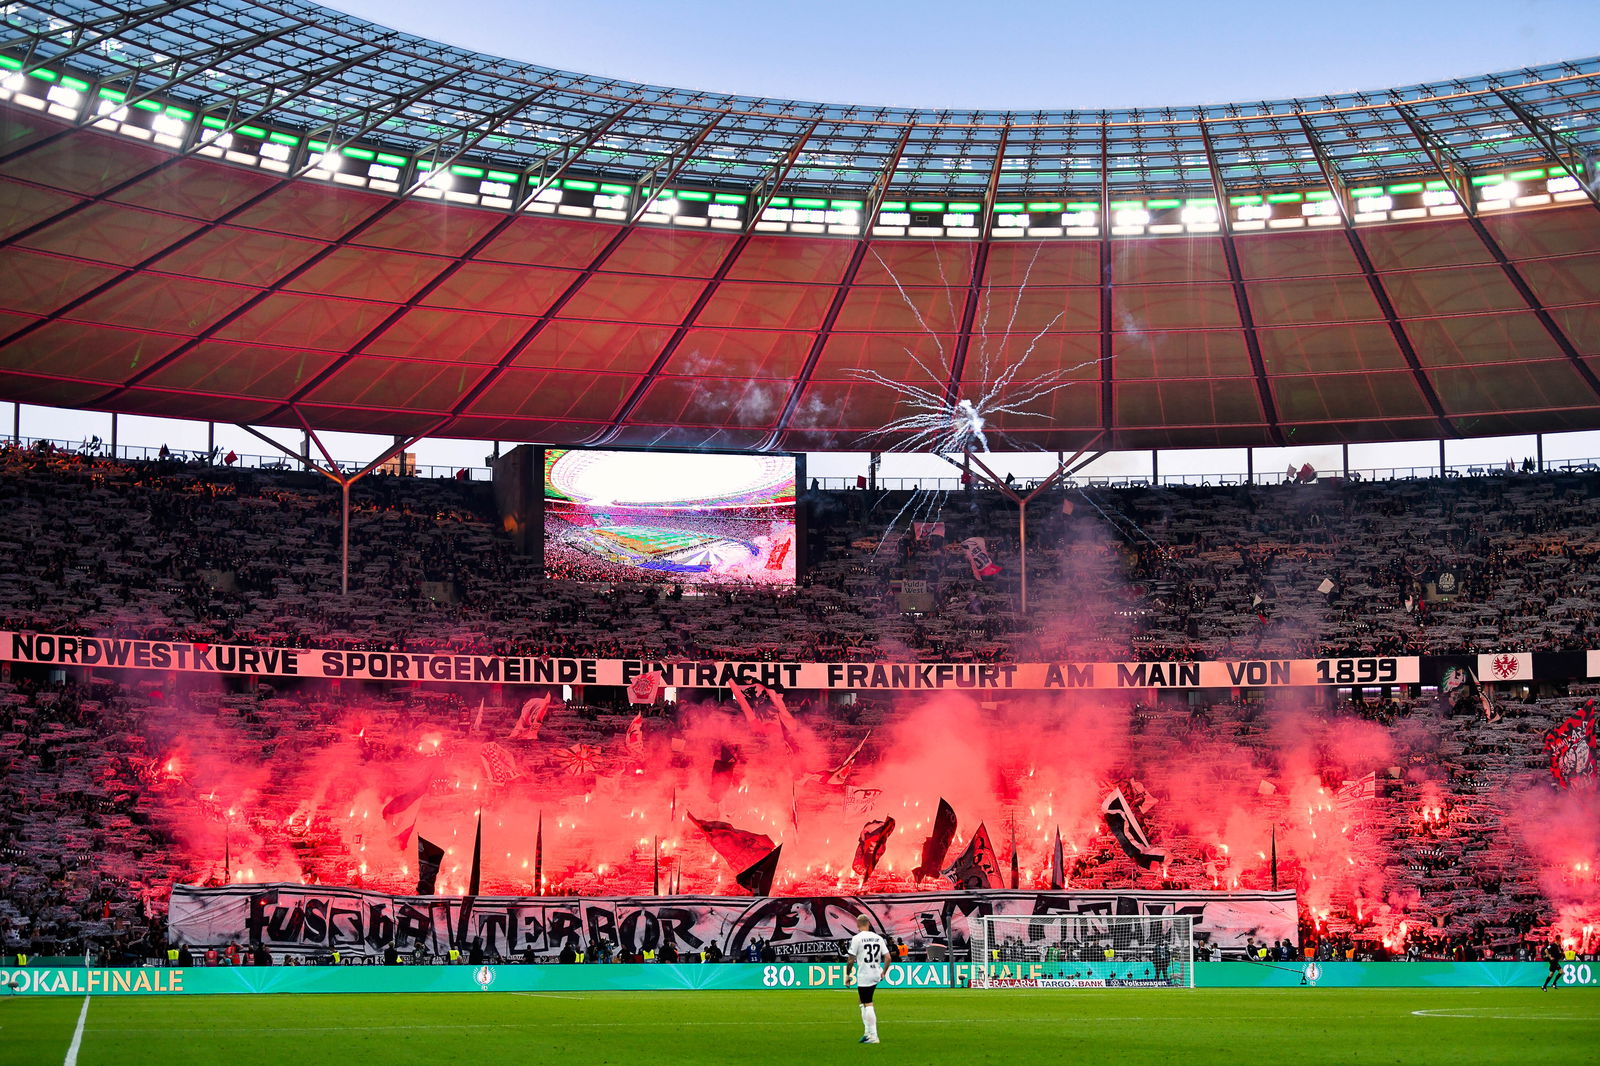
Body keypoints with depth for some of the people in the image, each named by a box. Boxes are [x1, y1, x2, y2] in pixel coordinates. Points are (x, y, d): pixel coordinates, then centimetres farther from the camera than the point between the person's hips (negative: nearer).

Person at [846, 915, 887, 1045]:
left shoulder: (857, 938, -9)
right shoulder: (878, 938, 6)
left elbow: (851, 960, -10)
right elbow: (887, 957, 4)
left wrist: (847, 974, 2)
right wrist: (883, 972, 17)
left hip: (864, 976, -6)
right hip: (876, 976, 6)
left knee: (868, 1005, -4)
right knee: (865, 1004, 20)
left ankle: (873, 1036, -6)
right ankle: (868, 1032, 19)